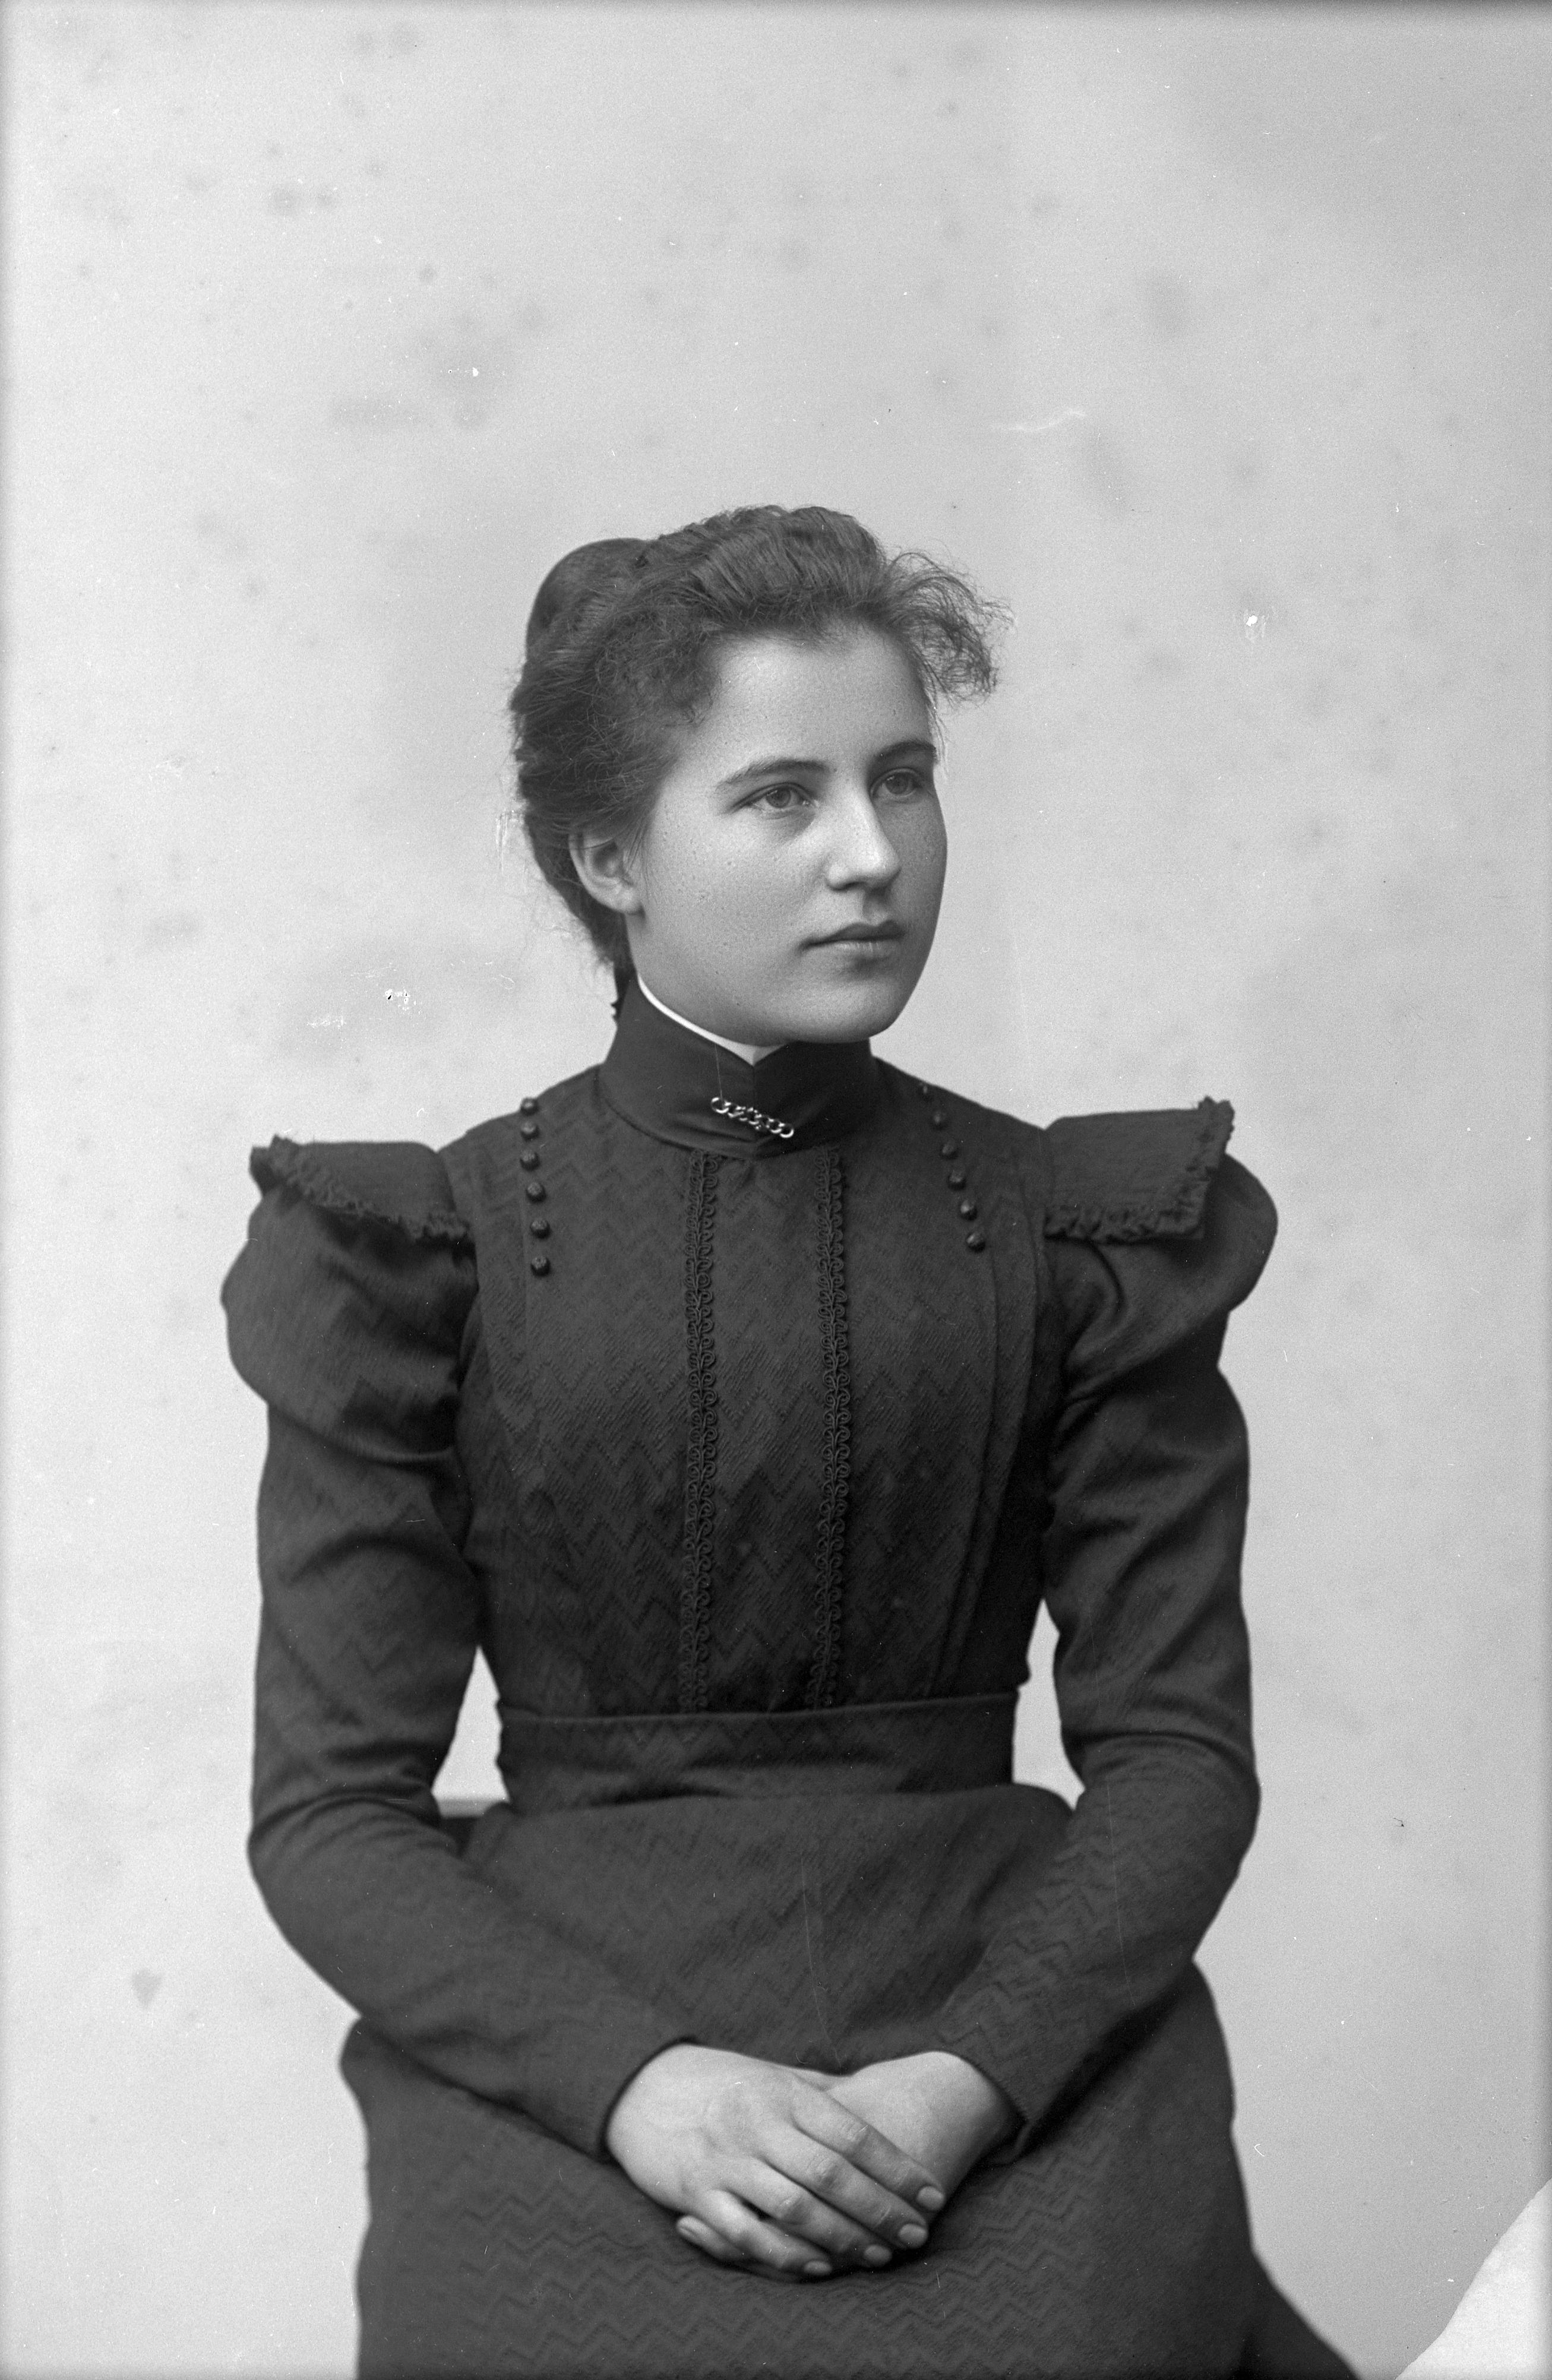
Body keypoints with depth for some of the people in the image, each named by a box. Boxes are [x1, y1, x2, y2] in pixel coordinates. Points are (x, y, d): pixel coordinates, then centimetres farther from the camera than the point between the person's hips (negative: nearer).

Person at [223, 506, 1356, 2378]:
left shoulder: (1086, 1236, 6)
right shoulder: (425, 1252, 2)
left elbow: (1174, 1746, 4)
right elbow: (330, 1807, 0)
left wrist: (971, 2074, -14)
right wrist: (635, 2078, -17)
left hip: (1010, 1999, 1)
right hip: (560, 2039, -1)